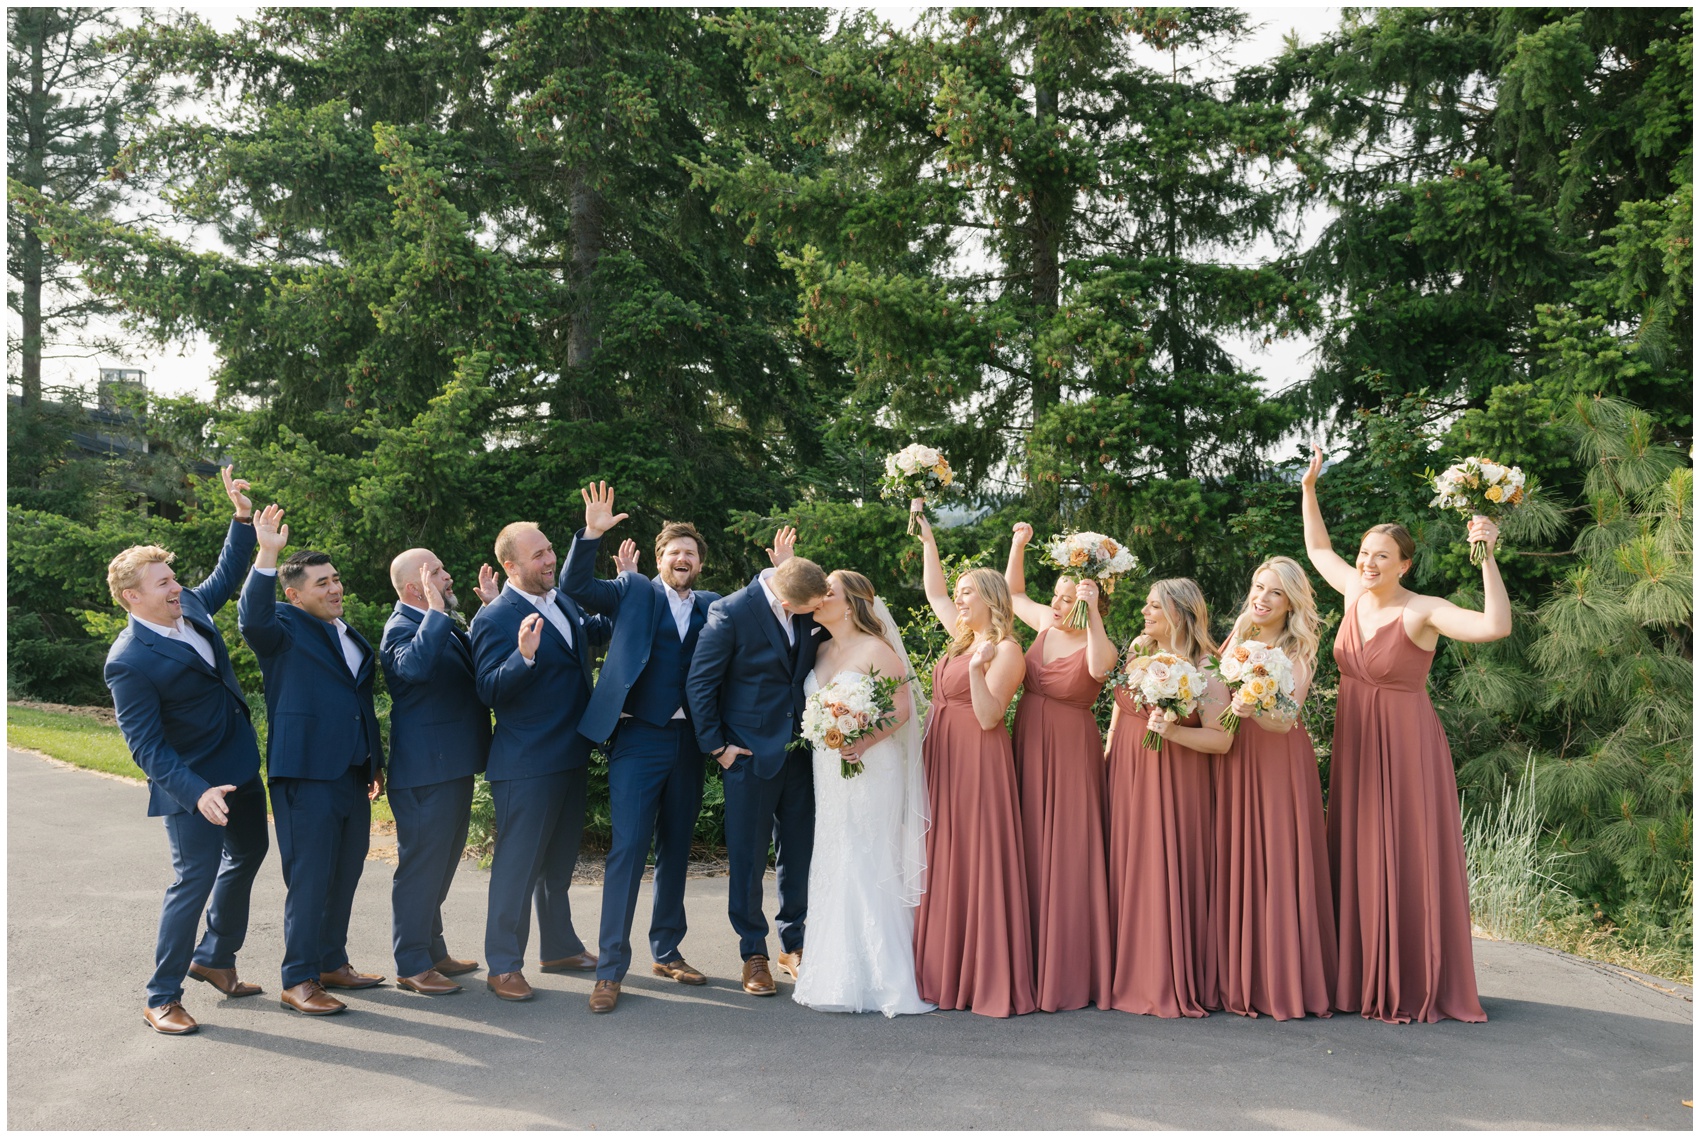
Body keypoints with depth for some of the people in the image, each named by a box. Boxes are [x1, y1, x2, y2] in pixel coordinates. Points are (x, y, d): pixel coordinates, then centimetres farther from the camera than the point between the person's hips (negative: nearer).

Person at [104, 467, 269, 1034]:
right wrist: (197, 792, -32)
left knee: (247, 854, 21)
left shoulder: (190, 607, -2)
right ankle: (161, 997, 12)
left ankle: (214, 958, 39)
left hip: (241, 765, 9)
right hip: (193, 784, -9)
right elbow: (145, 747, -23)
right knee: (194, 880, -4)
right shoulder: (129, 661, -23)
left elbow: (227, 574, 18)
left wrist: (243, 519, 5)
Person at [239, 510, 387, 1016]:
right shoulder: (284, 628, -4)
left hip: (353, 776, 7)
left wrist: (375, 762, 22)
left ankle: (333, 962, 28)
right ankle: (299, 980, 7)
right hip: (306, 775, -7)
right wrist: (267, 556, -38)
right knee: (309, 879, -3)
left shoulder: (351, 636, 18)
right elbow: (252, 618, -28)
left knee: (345, 875, 15)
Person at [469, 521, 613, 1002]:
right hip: (527, 763, -8)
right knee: (518, 863, -1)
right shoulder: (495, 618, -16)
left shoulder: (562, 599, 7)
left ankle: (559, 946, 34)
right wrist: (524, 656, -37)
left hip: (572, 756, 8)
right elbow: (490, 691, -21)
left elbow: (593, 632, 27)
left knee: (560, 859, 20)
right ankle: (503, 966, 10)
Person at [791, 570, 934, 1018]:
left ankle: (876, 979, 1)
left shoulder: (876, 650, -7)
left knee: (867, 869, -6)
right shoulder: (821, 651, 14)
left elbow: (902, 709, -12)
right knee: (832, 869, 8)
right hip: (828, 774, 7)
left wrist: (864, 742, -25)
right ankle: (836, 976, 16)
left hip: (870, 770, -7)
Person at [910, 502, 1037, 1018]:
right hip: (943, 758, 8)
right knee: (944, 861, 8)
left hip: (979, 761, -8)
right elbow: (934, 593, 28)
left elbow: (989, 717, -16)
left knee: (980, 862, -7)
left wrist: (976, 669, -28)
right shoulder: (965, 638, 13)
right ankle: (949, 970, 15)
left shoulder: (1005, 649, -9)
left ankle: (993, 980, -2)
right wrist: (927, 537, 25)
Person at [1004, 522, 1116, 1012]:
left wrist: (1092, 612, -38)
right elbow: (1014, 593, 21)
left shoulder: (1098, 645, -11)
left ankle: (1069, 972, 8)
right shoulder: (1047, 624, 5)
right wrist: (1018, 545, 9)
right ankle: (1033, 959, 20)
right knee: (1030, 852, 10)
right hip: (1027, 749, 6)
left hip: (1071, 755, -6)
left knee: (1067, 856, -2)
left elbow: (1099, 667, -36)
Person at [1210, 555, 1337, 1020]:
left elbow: (1284, 721, -18)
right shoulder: (1236, 641, 11)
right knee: (1233, 866, 4)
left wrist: (1254, 711, -35)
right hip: (1231, 762, 4)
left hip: (1277, 765, -4)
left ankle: (1283, 982, 4)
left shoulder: (1297, 655, -4)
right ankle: (1239, 979, 12)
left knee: (1278, 868, -4)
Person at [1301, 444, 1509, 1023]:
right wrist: (1309, 487, 17)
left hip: (1404, 743, -6)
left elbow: (1497, 626, -31)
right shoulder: (1355, 591, 2)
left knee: (1408, 862, 0)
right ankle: (1364, 979, 23)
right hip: (1355, 741, 7)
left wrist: (1487, 557, -34)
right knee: (1356, 860, 12)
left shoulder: (1423, 611, -16)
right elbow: (1318, 548, 21)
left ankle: (1415, 987, 10)